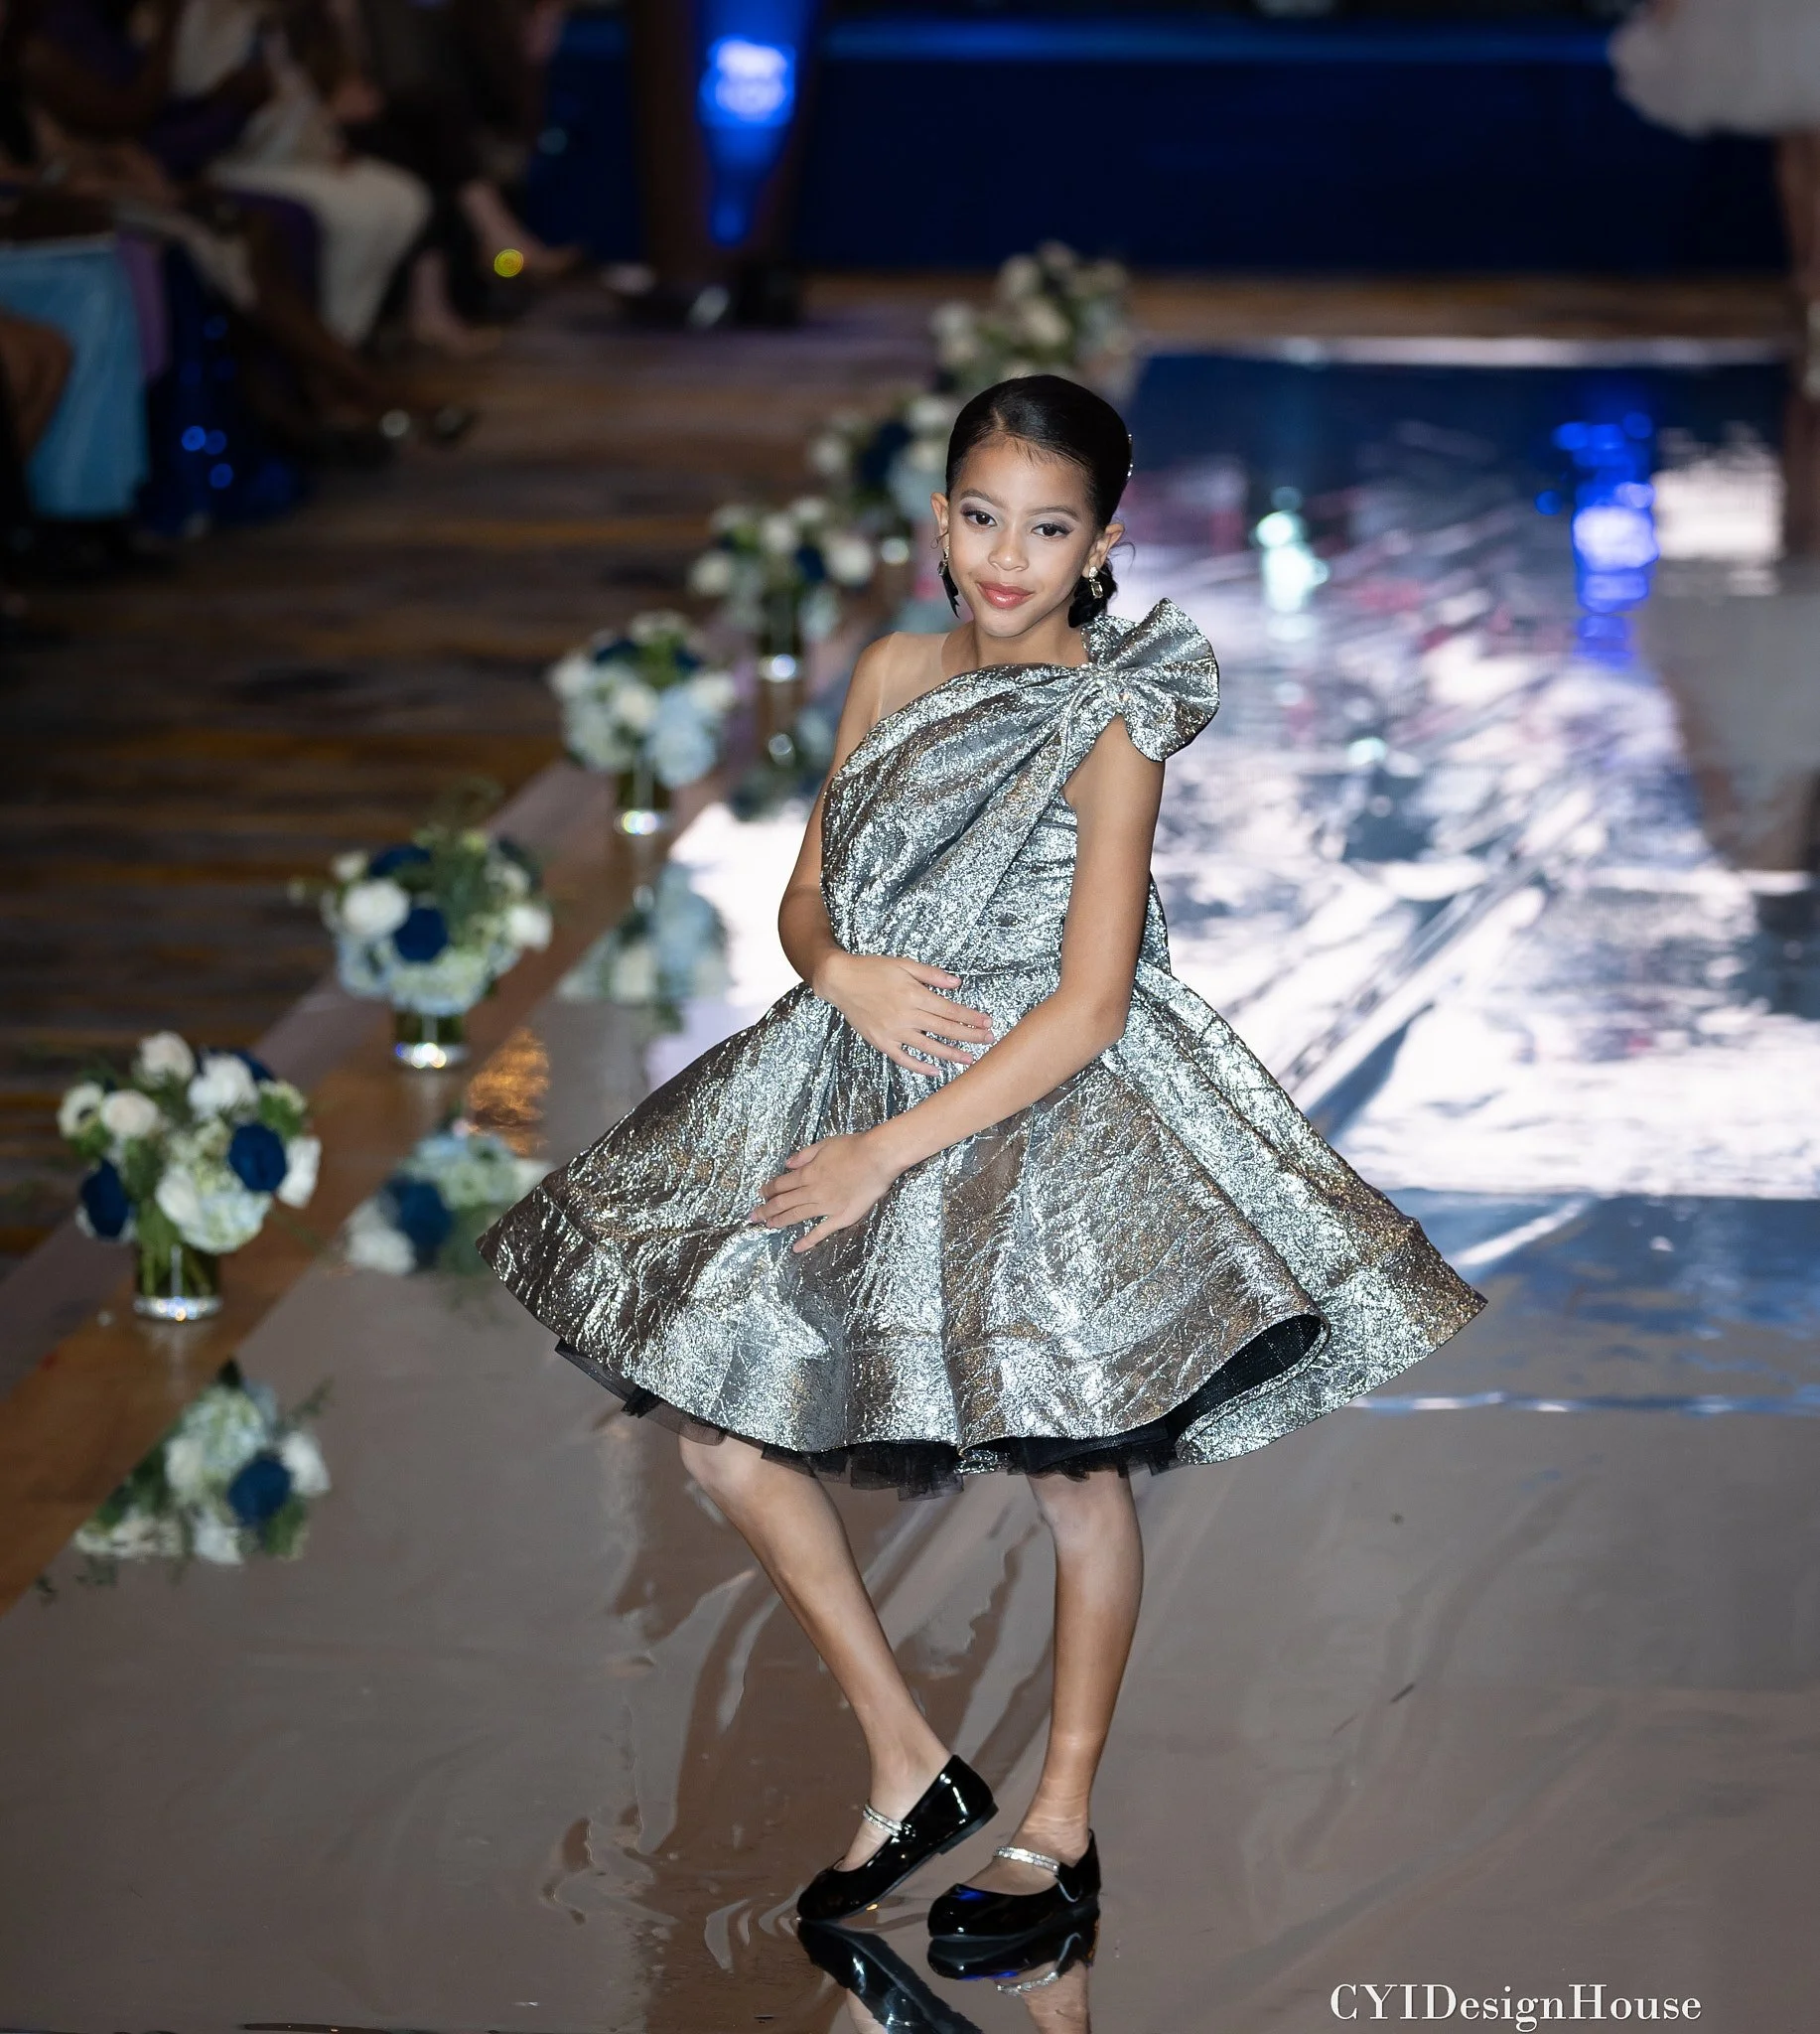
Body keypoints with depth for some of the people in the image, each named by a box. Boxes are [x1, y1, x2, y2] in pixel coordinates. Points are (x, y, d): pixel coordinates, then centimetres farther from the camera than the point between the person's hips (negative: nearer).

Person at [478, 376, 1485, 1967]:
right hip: (868, 1057, 6)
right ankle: (913, 1772, 15)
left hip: (1049, 1104, -6)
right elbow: (806, 897, 12)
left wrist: (885, 1153, -18)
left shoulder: (1110, 726, -12)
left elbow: (1086, 1009, -18)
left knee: (1076, 1468, 3)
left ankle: (1061, 1829, 22)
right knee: (714, 1418, 3)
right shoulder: (895, 674, 5)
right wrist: (846, 975, -13)